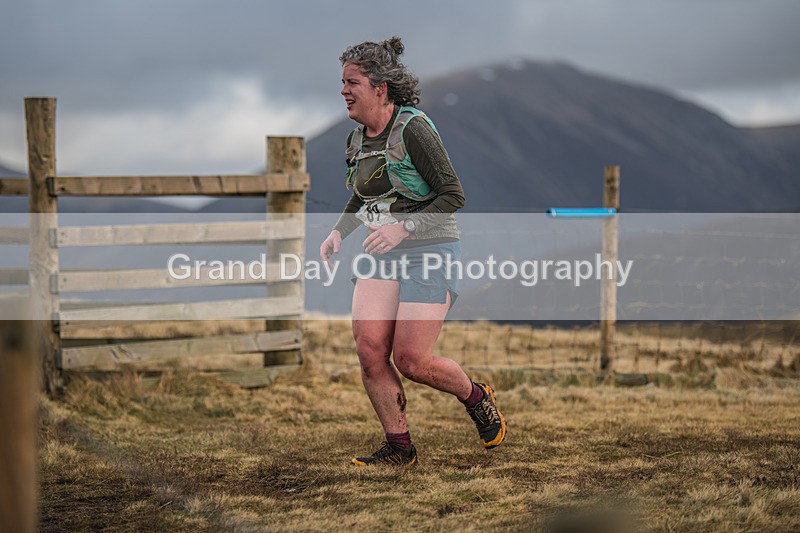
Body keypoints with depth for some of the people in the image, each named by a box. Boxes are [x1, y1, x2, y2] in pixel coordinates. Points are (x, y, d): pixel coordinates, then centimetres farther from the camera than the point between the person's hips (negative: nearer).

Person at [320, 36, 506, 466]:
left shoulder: (413, 129, -16)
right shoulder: (358, 138, 8)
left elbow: (453, 196, -17)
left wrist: (403, 228, -26)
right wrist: (339, 232, 7)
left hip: (430, 252, -7)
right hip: (383, 257, 7)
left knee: (411, 360, -9)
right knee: (369, 347, -9)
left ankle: (477, 398, 20)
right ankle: (398, 447, 4)